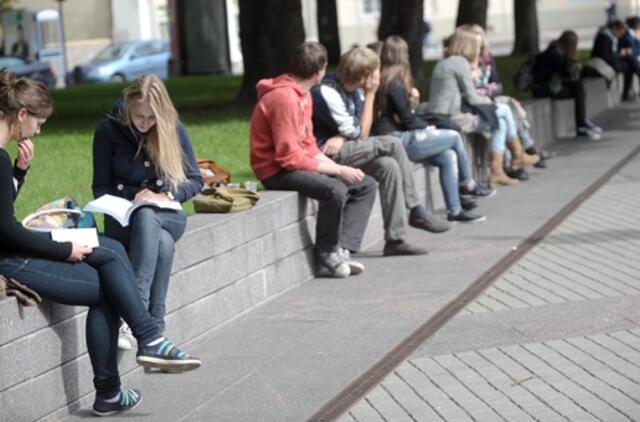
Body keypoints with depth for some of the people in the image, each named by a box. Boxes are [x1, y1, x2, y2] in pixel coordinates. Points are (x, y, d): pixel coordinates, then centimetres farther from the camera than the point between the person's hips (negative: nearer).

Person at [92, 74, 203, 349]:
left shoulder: (173, 130, 1)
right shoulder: (108, 131, -3)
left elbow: (195, 180, 4)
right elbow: (101, 187, 3)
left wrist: (163, 197, -14)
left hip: (167, 215, 1)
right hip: (123, 220, -1)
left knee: (147, 217, -39)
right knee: (162, 242, -38)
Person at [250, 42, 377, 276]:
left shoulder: (303, 94, 12)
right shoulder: (284, 98, -20)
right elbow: (289, 157, -24)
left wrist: (337, 166, -2)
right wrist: (337, 170, -20)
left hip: (302, 163, 11)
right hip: (277, 172, -11)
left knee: (366, 185, 4)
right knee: (335, 190, -34)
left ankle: (340, 252, -10)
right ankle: (326, 255, -13)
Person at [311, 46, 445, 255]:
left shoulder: (355, 91, 9)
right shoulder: (327, 92, -19)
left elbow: (360, 134, 6)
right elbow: (361, 134, -14)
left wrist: (342, 138, -17)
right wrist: (370, 95, -11)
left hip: (341, 149, 9)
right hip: (324, 153, -9)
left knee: (388, 166, -17)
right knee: (392, 144, -20)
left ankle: (395, 239, -14)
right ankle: (416, 212, -12)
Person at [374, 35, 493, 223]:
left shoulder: (383, 80, 12)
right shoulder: (395, 84, -16)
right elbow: (407, 119, -12)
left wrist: (412, 97, 5)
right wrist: (427, 127, 4)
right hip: (399, 141, -9)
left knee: (448, 156, 2)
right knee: (454, 137, 0)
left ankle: (454, 209, -1)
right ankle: (467, 184, 22)